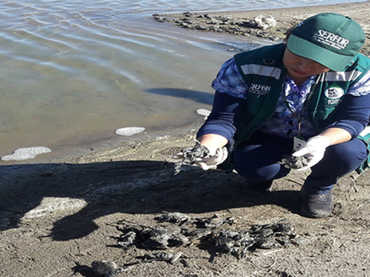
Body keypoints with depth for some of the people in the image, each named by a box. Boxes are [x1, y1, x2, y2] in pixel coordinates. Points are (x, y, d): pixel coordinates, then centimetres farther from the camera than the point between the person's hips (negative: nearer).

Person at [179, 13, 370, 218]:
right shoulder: (246, 67, -26)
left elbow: (353, 119, -21)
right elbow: (224, 118, -26)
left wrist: (321, 142, -45)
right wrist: (206, 147, -50)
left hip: (327, 138, 1)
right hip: (266, 138, 0)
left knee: (348, 152, -32)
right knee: (252, 166, -32)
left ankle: (318, 188, 4)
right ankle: (261, 175, 10)